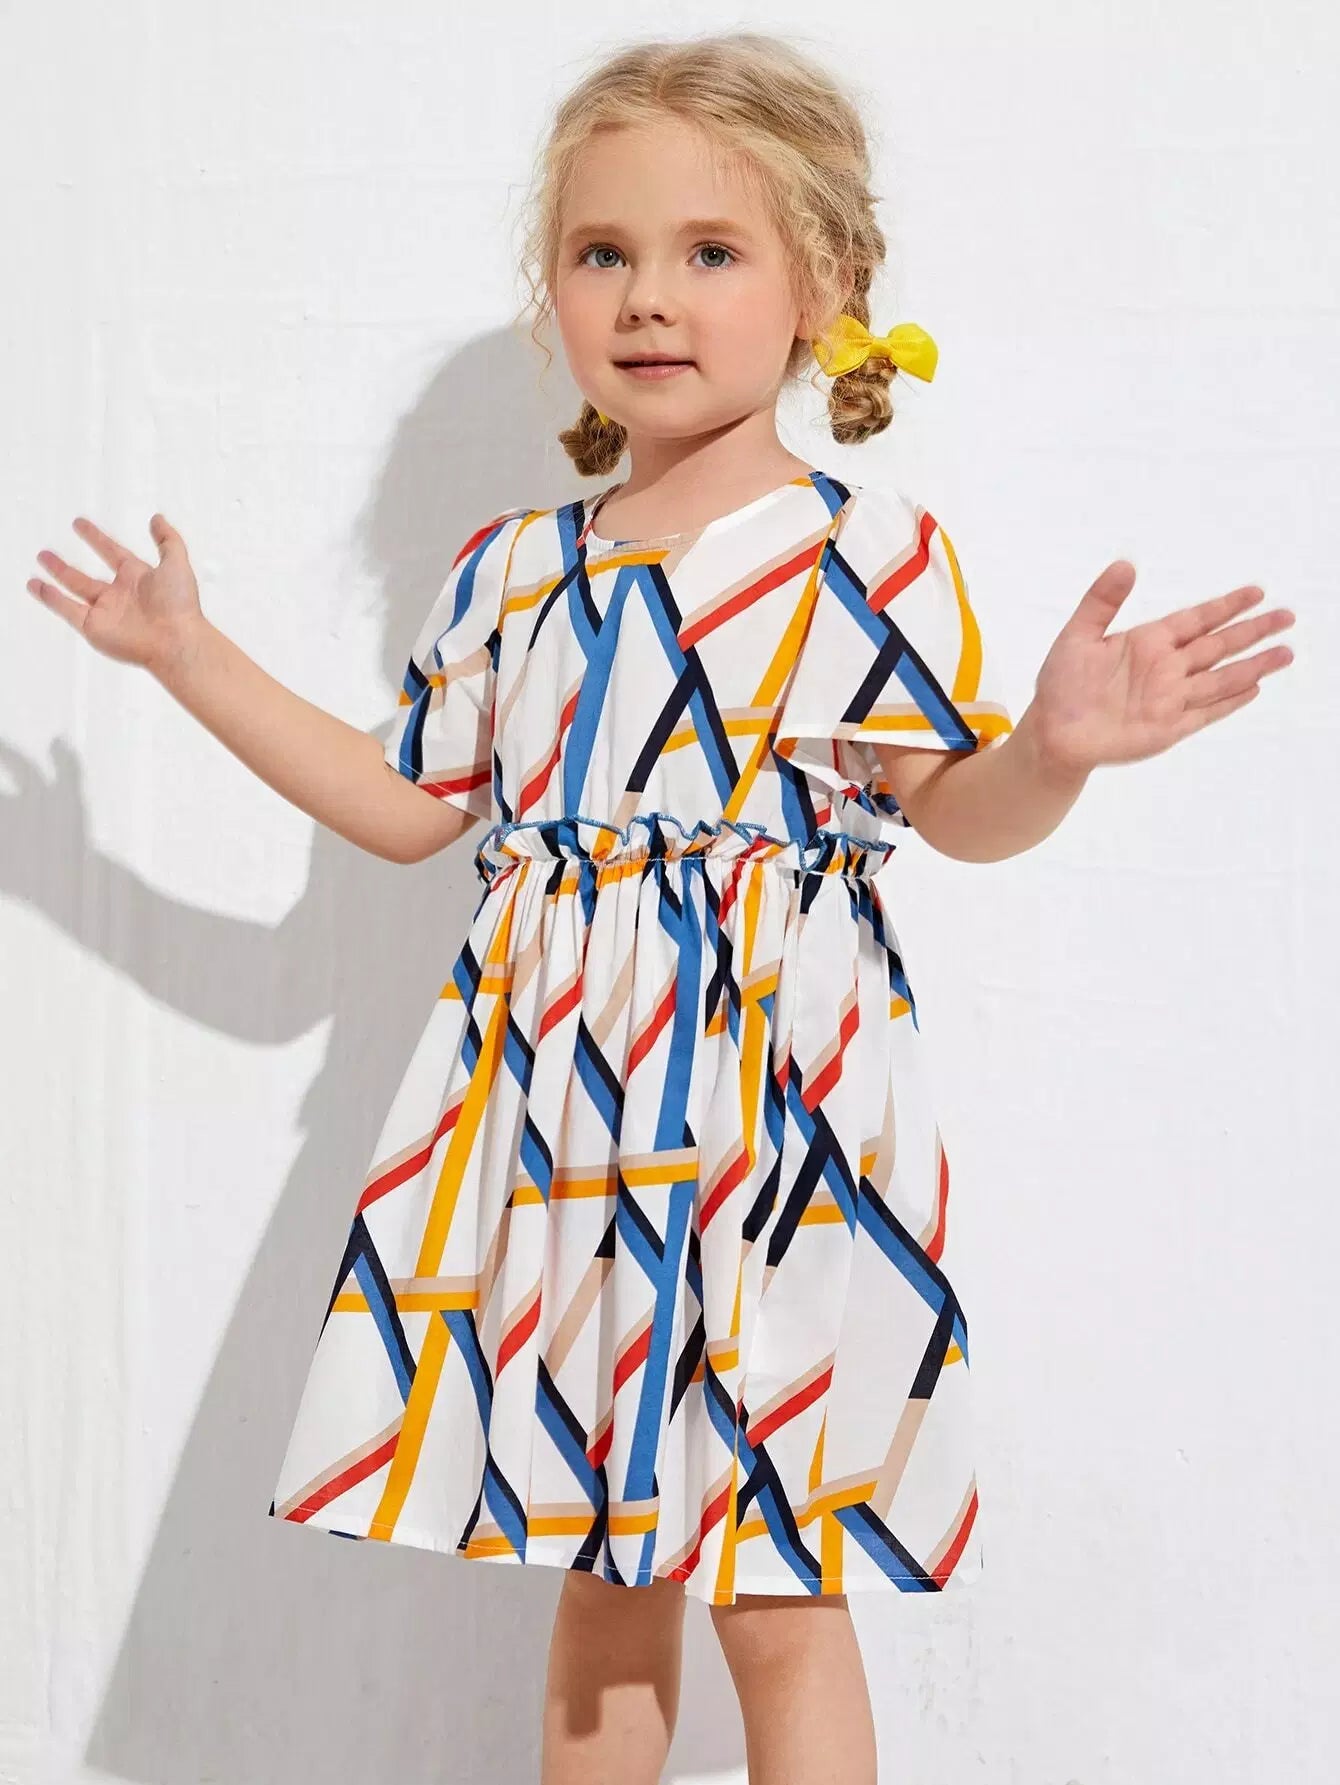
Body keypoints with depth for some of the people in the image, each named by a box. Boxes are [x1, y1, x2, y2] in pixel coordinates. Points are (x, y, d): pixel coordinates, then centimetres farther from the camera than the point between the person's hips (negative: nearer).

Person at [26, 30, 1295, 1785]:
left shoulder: (869, 553, -5)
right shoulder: (507, 569, 10)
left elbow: (956, 806, -7)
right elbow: (410, 804, 17)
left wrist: (1058, 747, -29)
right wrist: (195, 659, 19)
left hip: (771, 1101, -5)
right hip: (555, 1107, 5)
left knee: (778, 1599, 1)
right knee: (600, 1567, 15)